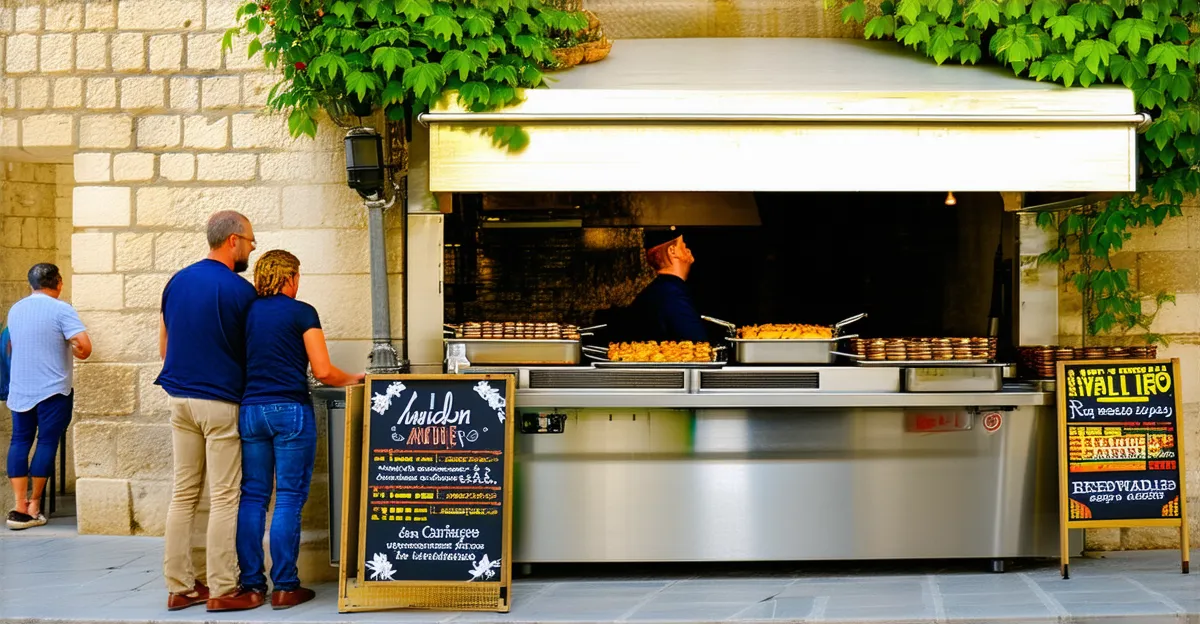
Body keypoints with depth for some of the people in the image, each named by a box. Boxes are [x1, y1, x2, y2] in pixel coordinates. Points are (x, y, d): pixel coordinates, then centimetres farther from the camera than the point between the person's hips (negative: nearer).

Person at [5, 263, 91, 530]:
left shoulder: (15, 309, 9)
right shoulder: (61, 309, -11)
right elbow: (85, 346, -22)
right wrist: (74, 351, -1)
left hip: (19, 389, 5)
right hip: (53, 390, -5)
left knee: (20, 441, 9)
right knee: (47, 443, 3)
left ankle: (19, 507, 3)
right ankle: (33, 506, 8)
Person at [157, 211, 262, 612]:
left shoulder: (177, 281, 8)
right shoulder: (240, 291, -11)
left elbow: (164, 346, 14)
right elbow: (254, 352, -2)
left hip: (179, 398, 7)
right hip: (221, 402, -7)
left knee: (184, 493, 11)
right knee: (224, 498, -1)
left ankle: (179, 586, 15)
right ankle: (222, 590, 4)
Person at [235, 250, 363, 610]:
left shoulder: (246, 312, 9)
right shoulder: (301, 313, -4)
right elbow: (323, 372, -8)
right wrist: (353, 380, 9)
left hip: (250, 409, 5)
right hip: (291, 410, -5)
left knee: (253, 496, 9)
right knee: (289, 499, 0)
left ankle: (251, 582, 12)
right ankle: (284, 587, 2)